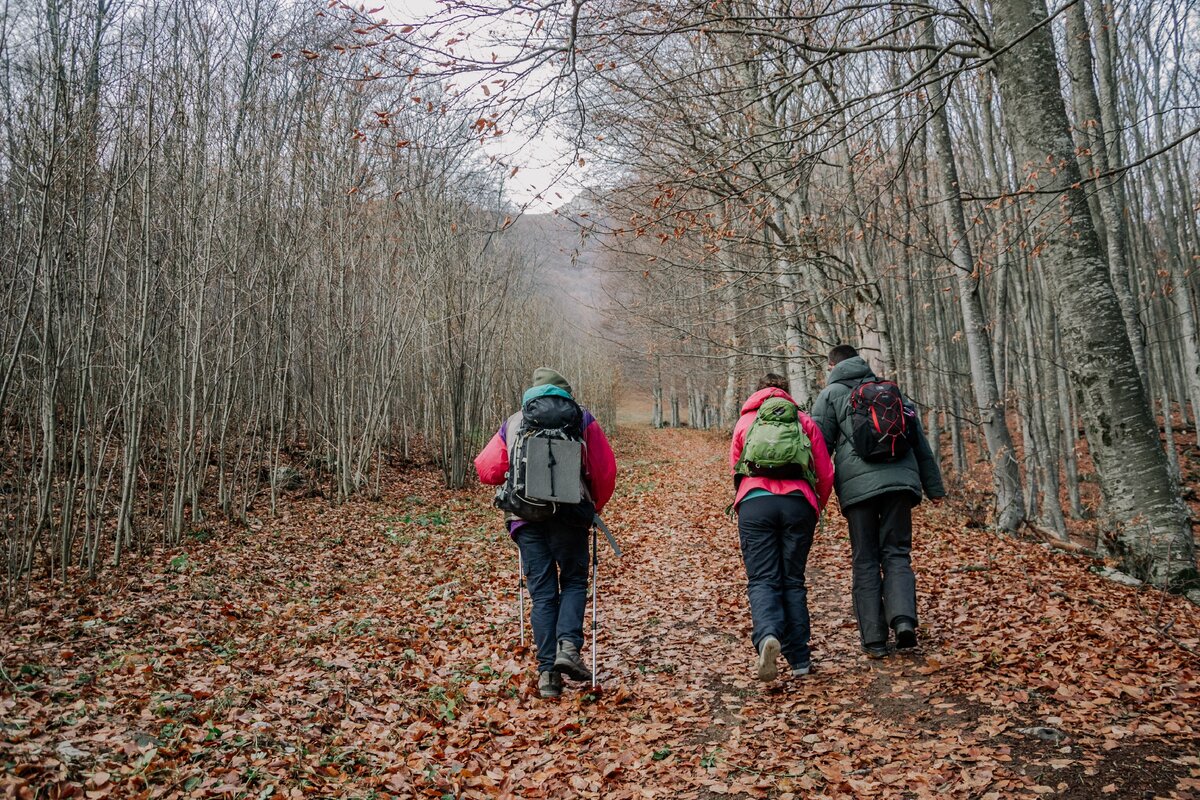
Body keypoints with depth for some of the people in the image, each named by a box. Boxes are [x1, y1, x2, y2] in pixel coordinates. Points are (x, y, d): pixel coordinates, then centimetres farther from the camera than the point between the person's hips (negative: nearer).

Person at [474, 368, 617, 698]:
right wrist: (594, 507, 22)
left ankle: (547, 671, 4)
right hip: (569, 512, -2)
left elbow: (486, 469, 12)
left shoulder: (512, 423, 20)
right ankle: (568, 646, -6)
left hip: (525, 516, 2)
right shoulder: (582, 419, 14)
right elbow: (606, 470, 7)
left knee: (542, 592, 8)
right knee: (573, 581, 14)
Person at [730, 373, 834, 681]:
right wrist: (816, 509, 29)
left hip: (754, 503, -1)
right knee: (793, 580, 9)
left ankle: (767, 636, -28)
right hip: (798, 503, 1)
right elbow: (826, 474, 14)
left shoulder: (744, 422, 19)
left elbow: (735, 471, 22)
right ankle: (799, 659, 8)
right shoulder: (805, 421, 17)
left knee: (762, 580, -1)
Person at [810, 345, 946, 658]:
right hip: (900, 481, 3)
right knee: (897, 553, 9)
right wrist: (934, 487, 28)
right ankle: (903, 618, -12)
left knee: (865, 561, 5)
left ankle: (873, 638, 3)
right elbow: (920, 443, 23)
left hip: (858, 487, -2)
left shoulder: (831, 394, 10)